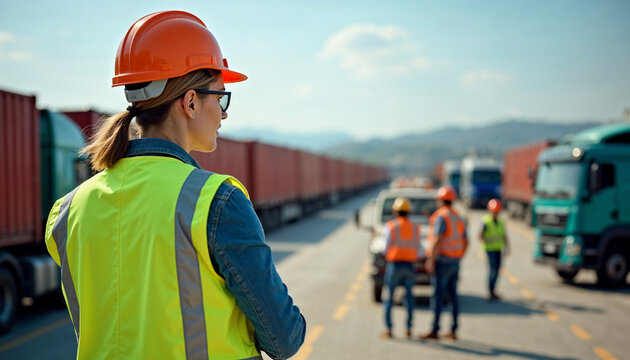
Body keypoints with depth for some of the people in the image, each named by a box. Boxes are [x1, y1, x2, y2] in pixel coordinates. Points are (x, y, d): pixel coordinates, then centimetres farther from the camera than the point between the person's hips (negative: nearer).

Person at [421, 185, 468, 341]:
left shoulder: (441, 217, -13)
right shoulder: (458, 218, 14)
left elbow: (437, 241, -21)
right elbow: (465, 242, 16)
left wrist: (431, 260, -19)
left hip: (442, 261, -8)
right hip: (455, 262, 8)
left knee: (437, 296, -6)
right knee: (452, 296, 10)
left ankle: (434, 331, -5)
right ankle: (453, 331, 11)